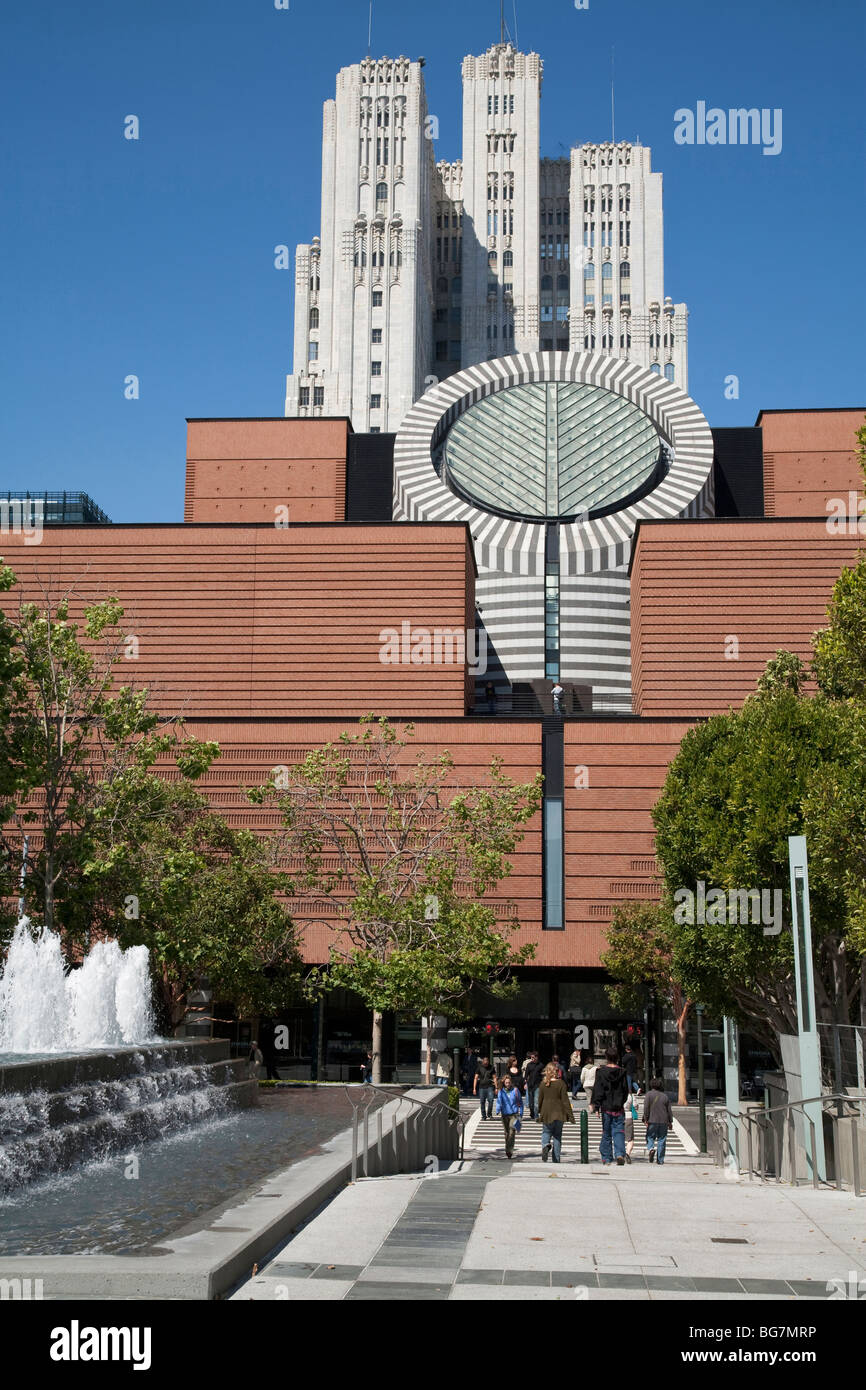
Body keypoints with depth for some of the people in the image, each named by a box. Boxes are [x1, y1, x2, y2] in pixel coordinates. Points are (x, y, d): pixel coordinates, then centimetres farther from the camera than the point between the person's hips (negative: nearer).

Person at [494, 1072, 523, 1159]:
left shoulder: (515, 1090, 0)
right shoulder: (501, 1091, 2)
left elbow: (520, 1102, 10)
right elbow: (498, 1101, -3)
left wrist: (521, 1112, 8)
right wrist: (498, 1111, -20)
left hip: (514, 1114, -2)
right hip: (504, 1115, 2)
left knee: (512, 1132, -14)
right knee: (507, 1133, 8)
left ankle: (509, 1150, -16)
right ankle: (508, 1151, 20)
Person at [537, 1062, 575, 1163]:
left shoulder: (543, 1084, -3)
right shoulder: (561, 1083, -8)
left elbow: (540, 1099, 5)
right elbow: (565, 1100, -9)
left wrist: (539, 1112, 20)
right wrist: (570, 1115, -6)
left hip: (546, 1113, 0)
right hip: (559, 1113, 0)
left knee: (546, 1132, 15)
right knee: (557, 1135, 10)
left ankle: (546, 1146, -19)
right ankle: (556, 1160, 10)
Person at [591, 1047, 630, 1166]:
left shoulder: (601, 1072, -6)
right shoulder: (622, 1072, 1)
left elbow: (598, 1090, -7)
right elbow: (626, 1090, 8)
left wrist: (596, 1106, -5)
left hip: (606, 1107, -1)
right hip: (619, 1108, 1)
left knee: (606, 1134, 8)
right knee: (619, 1132, 2)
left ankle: (606, 1159, 10)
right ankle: (620, 1153, -19)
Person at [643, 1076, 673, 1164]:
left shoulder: (649, 1094, -1)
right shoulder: (665, 1096, 8)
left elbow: (646, 1108, -9)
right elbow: (669, 1111, 9)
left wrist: (645, 1119, -5)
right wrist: (670, 1122, 16)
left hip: (652, 1121, -2)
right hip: (664, 1122, 2)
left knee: (650, 1138, 9)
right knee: (661, 1141, 6)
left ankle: (650, 1148, -22)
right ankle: (660, 1161, 7)